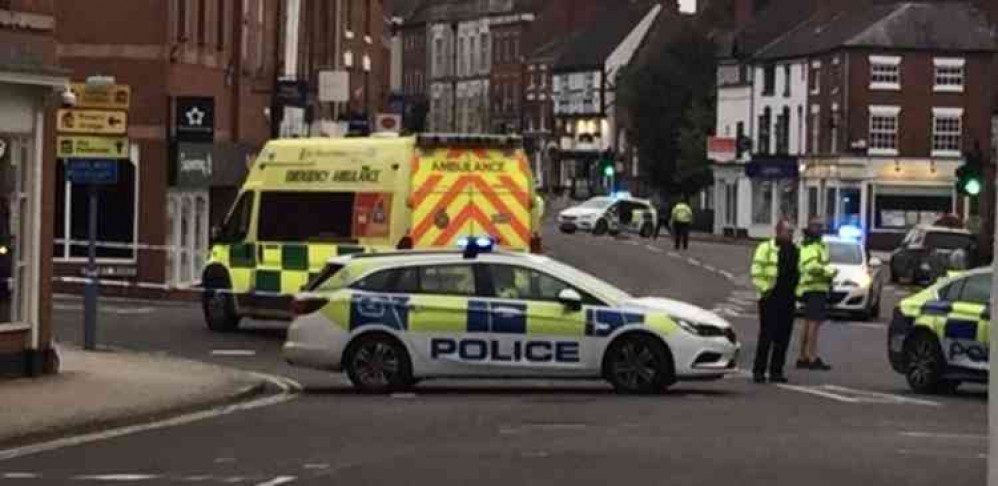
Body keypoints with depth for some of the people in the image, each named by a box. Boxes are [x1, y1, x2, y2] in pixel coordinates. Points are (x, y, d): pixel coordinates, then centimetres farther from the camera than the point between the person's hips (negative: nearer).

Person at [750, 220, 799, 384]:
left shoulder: (794, 250, 14)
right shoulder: (766, 248, -4)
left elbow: (800, 272, 24)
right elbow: (756, 273, -8)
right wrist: (764, 289, -14)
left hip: (788, 300, 6)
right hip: (770, 299, -6)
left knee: (783, 338, 4)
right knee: (766, 336, -7)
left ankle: (776, 371, 10)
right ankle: (759, 371, -3)